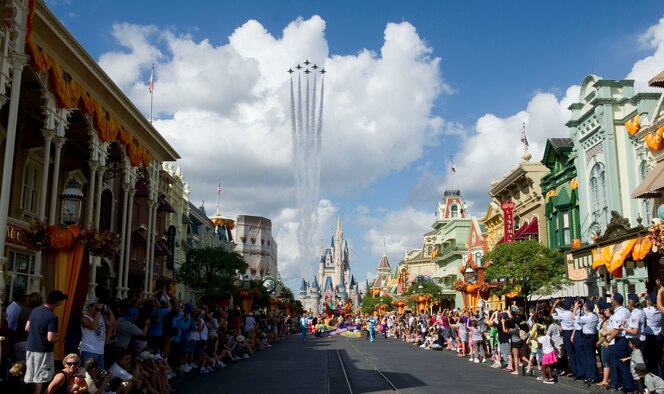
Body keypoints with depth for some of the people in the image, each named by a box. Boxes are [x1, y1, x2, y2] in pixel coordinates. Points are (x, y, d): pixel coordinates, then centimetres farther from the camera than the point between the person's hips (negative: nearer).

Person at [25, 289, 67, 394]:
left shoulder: (35, 310, 4)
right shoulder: (52, 317, -21)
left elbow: (27, 328, 13)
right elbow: (50, 338, -23)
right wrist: (58, 338, -3)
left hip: (30, 348, 7)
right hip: (43, 351, -7)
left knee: (29, 378, 15)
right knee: (39, 379, 3)